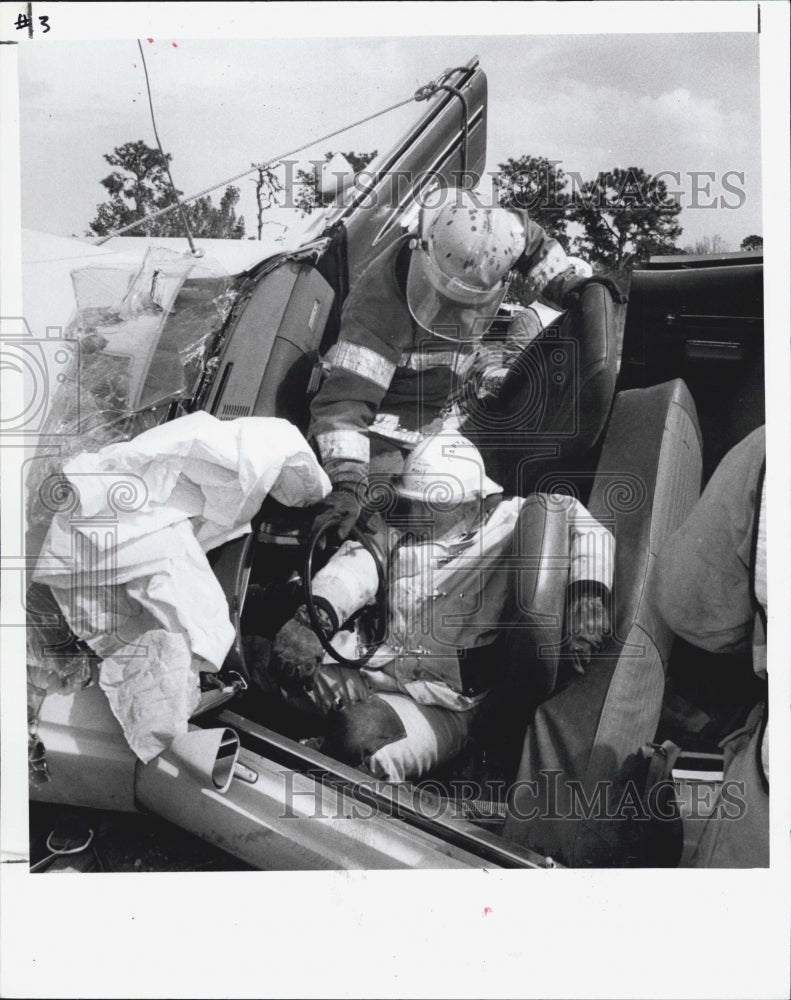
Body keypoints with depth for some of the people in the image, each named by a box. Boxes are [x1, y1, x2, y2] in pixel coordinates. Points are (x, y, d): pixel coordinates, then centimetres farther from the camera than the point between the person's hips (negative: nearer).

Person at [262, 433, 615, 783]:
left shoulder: (507, 522, 0)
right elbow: (354, 567, -7)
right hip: (370, 667, 4)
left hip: (441, 705, -4)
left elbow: (585, 527, -6)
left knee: (363, 734, -33)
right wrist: (316, 616, -28)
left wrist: (589, 593, -24)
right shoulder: (397, 528, 8)